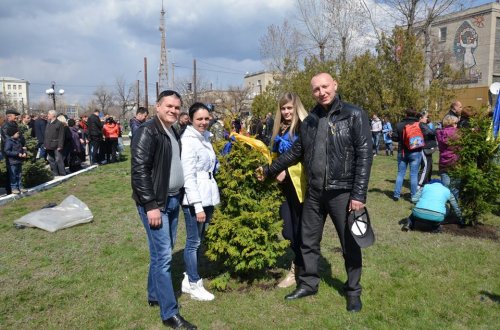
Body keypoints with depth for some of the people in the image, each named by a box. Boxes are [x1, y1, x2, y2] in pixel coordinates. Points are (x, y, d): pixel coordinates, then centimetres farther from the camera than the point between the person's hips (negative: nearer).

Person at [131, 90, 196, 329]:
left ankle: (154, 295, 33)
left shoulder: (174, 134, 14)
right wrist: (151, 205, -22)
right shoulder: (147, 132, -13)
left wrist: (177, 197, 15)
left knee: (163, 253, 17)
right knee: (163, 256, -5)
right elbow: (140, 171, -19)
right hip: (155, 203, -8)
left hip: (173, 200, 9)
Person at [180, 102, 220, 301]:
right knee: (193, 242, 3)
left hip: (207, 197, 8)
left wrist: (209, 202, 15)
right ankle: (194, 284, 16)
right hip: (194, 199, -8)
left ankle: (189, 279, 28)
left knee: (199, 240, 15)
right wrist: (198, 206, -21)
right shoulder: (189, 141, -13)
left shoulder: (205, 137, 11)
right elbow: (188, 176, -18)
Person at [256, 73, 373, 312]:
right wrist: (269, 170, 20)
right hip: (314, 193, 5)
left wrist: (359, 194, -16)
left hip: (342, 193, -5)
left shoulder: (354, 115, -7)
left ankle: (353, 291, 28)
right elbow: (296, 153, 18)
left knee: (350, 244, 9)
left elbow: (364, 155, -11)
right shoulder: (309, 121, 9)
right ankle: (308, 283, 33)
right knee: (308, 241, 14)